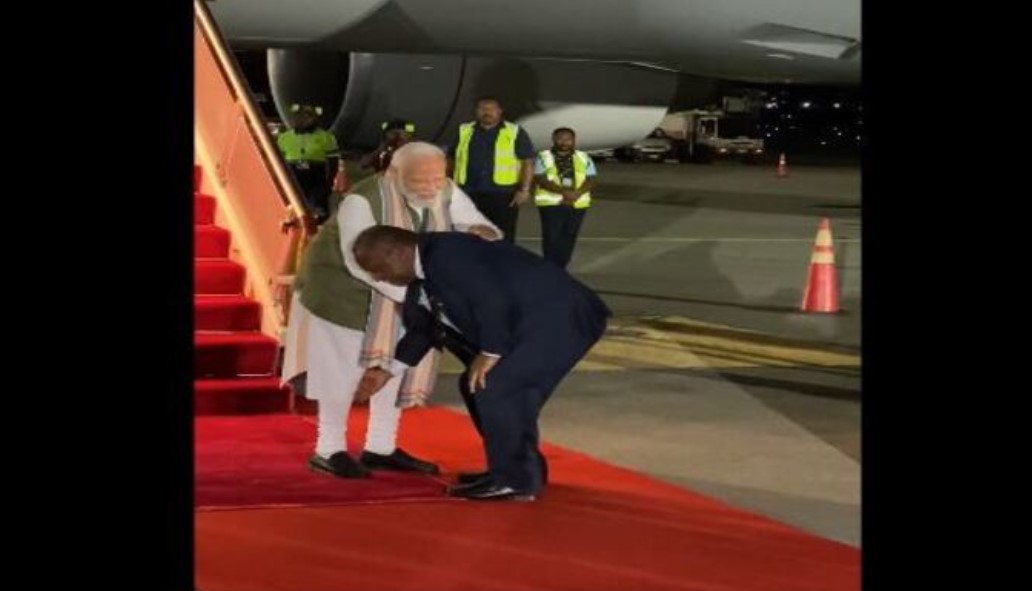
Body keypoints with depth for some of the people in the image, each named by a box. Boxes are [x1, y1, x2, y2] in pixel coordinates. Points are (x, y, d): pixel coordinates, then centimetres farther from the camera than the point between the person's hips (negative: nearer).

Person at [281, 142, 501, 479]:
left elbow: (475, 225, -5)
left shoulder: (446, 193, -14)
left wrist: (480, 234, -31)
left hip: (403, 290, 7)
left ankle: (380, 448, 22)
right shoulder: (363, 201, -33)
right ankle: (329, 450, 9)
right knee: (345, 368, -3)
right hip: (344, 286, -7)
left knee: (397, 363, 10)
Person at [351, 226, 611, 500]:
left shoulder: (445, 255, -19)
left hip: (556, 317, -11)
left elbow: (493, 300, -25)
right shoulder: (425, 270, 14)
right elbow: (422, 327, 29)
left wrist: (490, 353, -15)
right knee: (477, 385, 14)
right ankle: (523, 472, 24)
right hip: (532, 323, 11)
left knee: (493, 388, -13)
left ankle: (512, 480, 0)